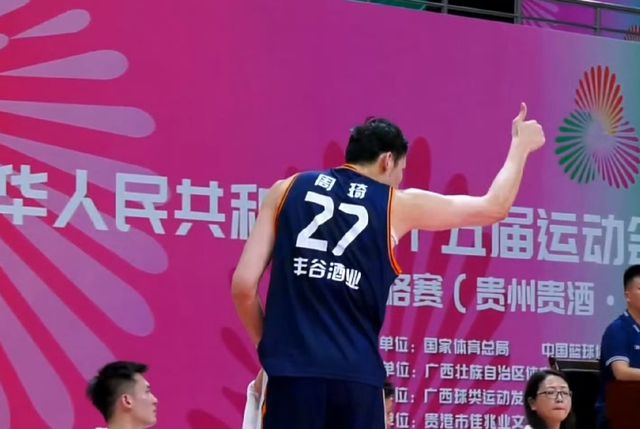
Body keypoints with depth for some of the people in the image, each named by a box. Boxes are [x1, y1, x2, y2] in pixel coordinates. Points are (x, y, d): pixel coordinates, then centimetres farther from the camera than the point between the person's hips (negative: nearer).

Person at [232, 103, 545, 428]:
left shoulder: (287, 190, 11)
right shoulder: (397, 205, 8)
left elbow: (243, 285, 5)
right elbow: (494, 207, 20)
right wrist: (521, 145, 36)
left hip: (292, 370, 1)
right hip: (356, 374, -1)